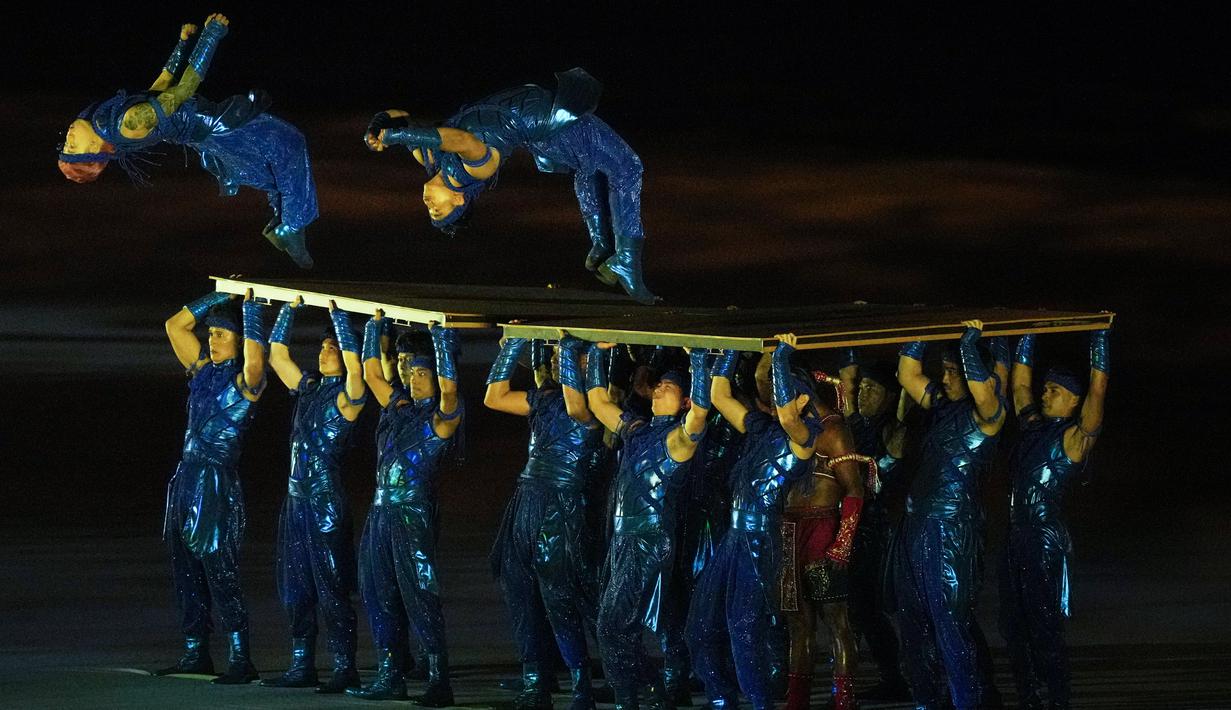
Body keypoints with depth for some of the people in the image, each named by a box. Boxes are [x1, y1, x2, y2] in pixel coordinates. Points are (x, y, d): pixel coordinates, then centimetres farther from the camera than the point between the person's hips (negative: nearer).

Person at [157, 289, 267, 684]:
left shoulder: (245, 380, -8)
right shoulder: (204, 370, 13)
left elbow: (255, 359, -31)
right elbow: (175, 325, 18)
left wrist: (250, 306, -21)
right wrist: (221, 297, 13)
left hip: (218, 484, -8)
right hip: (187, 479, 8)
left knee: (220, 571, -10)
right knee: (186, 570, 10)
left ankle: (241, 660, -9)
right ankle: (195, 653, 18)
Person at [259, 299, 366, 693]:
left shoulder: (347, 394, -6)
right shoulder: (307, 386, 12)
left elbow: (354, 364, -24)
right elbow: (277, 353, 17)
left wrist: (338, 315, -20)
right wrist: (290, 309, 10)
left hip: (327, 500, -7)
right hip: (297, 496, 7)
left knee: (332, 588, -6)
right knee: (295, 588, 10)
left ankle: (345, 668, -2)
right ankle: (301, 666, 17)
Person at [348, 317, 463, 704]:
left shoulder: (441, 414, -6)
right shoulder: (397, 404, 15)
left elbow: (449, 385, -25)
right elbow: (371, 372, 22)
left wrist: (441, 335, -22)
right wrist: (375, 324, 17)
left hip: (414, 514, -8)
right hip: (381, 510, 8)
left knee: (419, 596, -8)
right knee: (380, 595, 10)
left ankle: (439, 681, -6)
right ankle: (390, 676, 17)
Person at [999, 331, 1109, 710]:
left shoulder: (1075, 435, -4)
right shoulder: (1032, 426, 15)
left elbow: (1097, 390, -14)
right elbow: (1020, 383, 24)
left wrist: (1098, 337, -14)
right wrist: (1027, 337, 21)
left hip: (1047, 539, -8)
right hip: (1017, 537, 8)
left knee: (1045, 627, -7)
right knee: (1014, 626, 8)